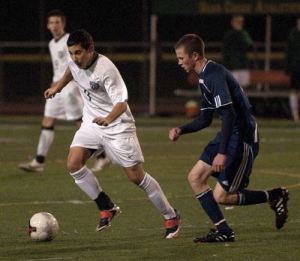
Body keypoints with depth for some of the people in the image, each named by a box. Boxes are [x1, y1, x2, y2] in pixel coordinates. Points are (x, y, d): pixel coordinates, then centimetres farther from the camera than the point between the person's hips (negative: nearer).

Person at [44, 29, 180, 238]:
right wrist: (57, 87, 34)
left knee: (136, 176, -5)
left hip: (117, 125, -7)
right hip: (92, 123, 7)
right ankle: (107, 208, 1)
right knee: (74, 164, -15)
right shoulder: (74, 62, -5)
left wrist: (108, 119, -51)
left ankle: (171, 216, 13)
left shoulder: (105, 70, -27)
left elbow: (121, 103, -33)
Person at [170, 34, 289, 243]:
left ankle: (274, 197, 9)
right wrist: (181, 130, 7)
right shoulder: (204, 77, 15)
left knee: (221, 196, -7)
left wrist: (222, 153, -29)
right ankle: (223, 231, 9)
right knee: (195, 177, 7)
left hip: (242, 137, -10)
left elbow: (229, 114, -26)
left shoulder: (214, 75, -18)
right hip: (229, 134, 10)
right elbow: (205, 119, 22)